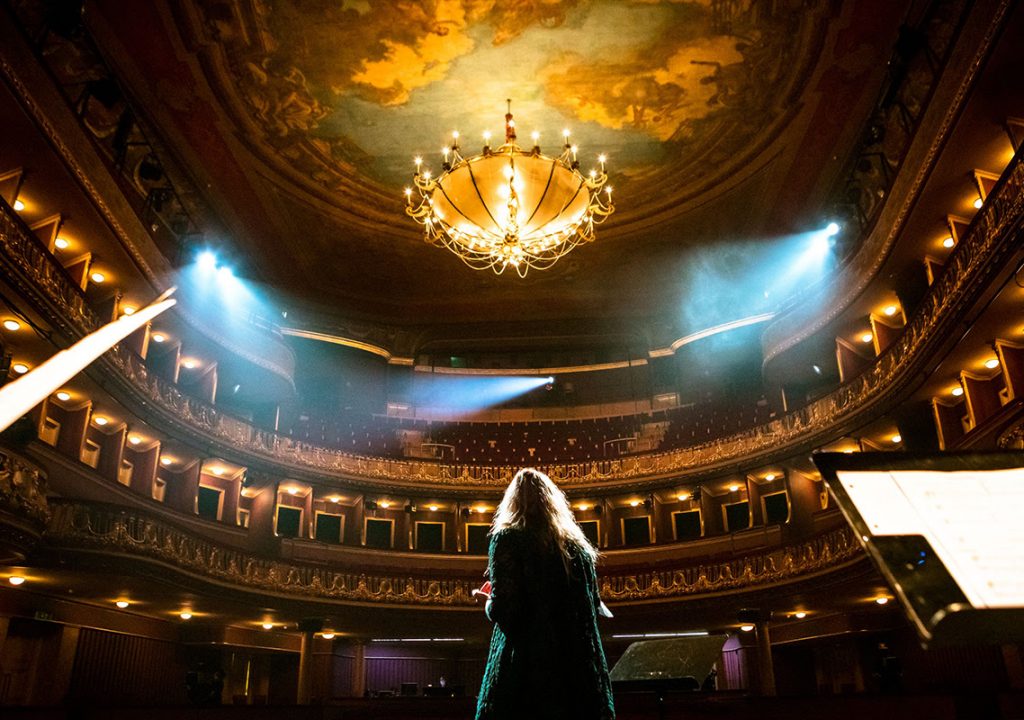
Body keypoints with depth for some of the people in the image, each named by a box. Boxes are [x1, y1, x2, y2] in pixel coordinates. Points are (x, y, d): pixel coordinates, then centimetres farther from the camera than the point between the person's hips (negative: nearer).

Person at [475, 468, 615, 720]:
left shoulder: (507, 538, -5)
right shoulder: (578, 544, 11)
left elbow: (503, 612, -14)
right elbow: (594, 608, 16)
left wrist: (489, 602, 8)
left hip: (528, 670, -5)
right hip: (581, 672, 5)